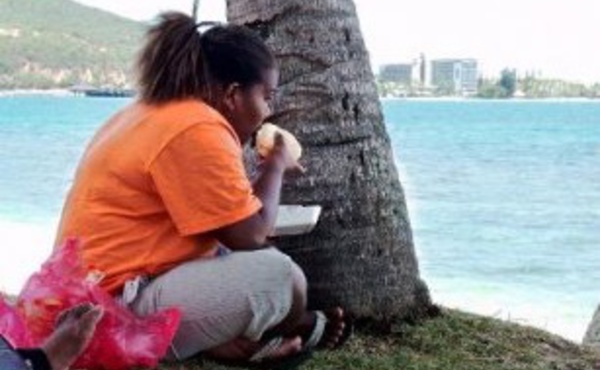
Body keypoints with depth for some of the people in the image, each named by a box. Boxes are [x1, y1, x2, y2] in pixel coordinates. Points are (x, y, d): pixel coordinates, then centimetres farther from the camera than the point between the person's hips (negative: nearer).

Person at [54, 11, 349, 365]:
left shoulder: (150, 112, 13)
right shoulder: (198, 128, -18)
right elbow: (251, 235, -15)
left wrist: (266, 172, 13)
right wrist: (276, 167, 2)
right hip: (119, 310, -11)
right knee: (278, 275, -16)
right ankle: (301, 331, 14)